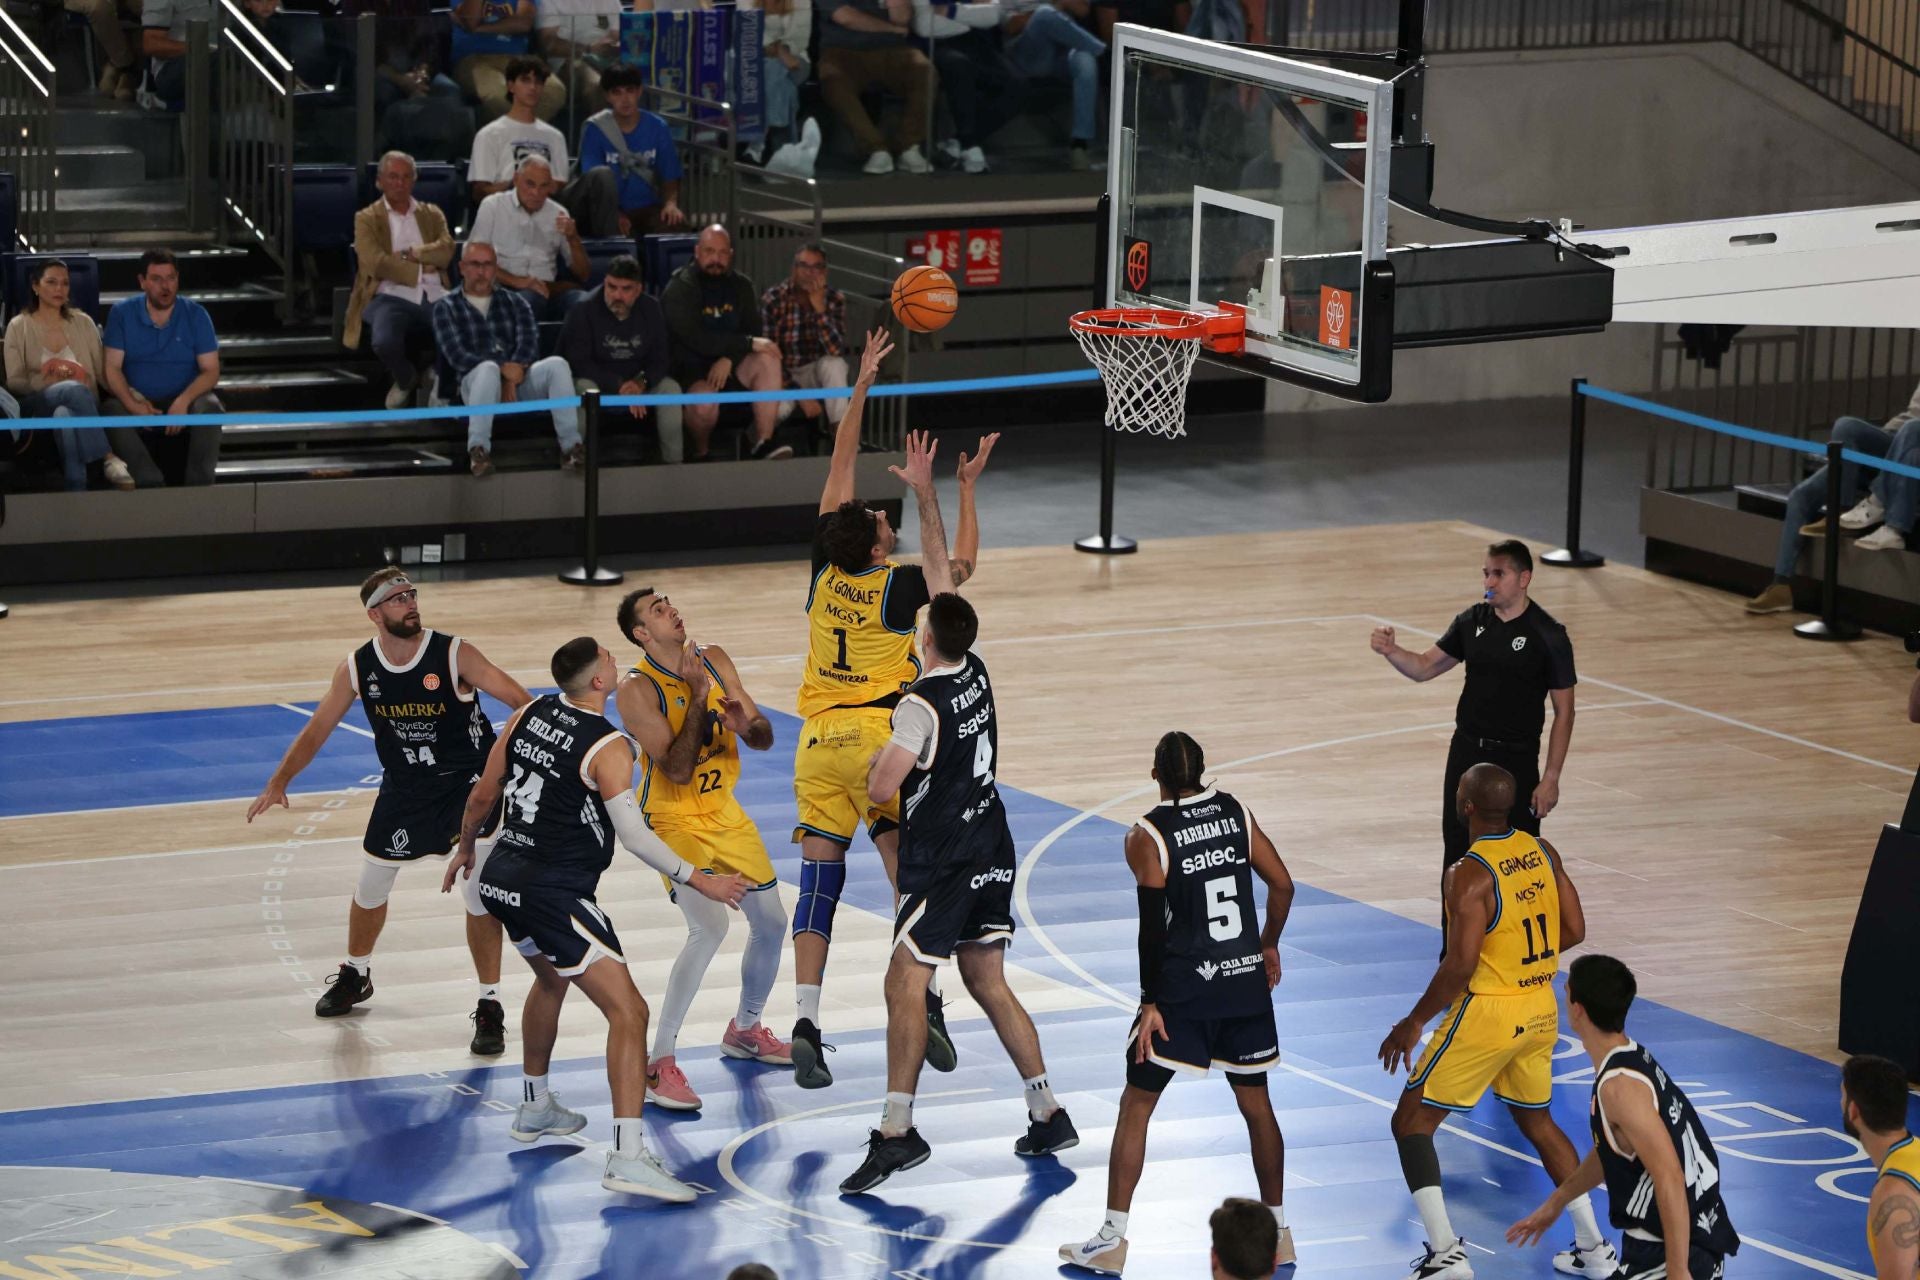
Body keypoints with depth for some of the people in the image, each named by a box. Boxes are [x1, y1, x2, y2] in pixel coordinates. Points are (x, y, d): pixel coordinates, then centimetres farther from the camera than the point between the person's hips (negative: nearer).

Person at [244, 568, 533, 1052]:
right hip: (404, 787, 4)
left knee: (480, 890, -11)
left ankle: (490, 1007, -1)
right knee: (371, 885, 16)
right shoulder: (357, 668, -10)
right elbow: (317, 729, 0)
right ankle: (355, 975, 43)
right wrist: (279, 782, -8)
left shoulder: (454, 655, -21)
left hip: (469, 780, -4)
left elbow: (519, 699, -21)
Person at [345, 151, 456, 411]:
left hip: (435, 298, 3)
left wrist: (410, 254, -6)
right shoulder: (366, 219, 11)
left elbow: (446, 251, 3)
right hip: (392, 297, -2)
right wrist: (423, 265, -3)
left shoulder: (432, 214, 21)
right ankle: (405, 379, 4)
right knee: (385, 343, -35)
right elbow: (376, 264, -6)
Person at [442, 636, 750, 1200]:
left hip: (503, 877, 8)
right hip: (554, 893, -8)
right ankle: (627, 1156, -23)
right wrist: (699, 882, -10)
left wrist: (467, 848, 32)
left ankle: (535, 1108, 49)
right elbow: (634, 835, -19)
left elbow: (482, 796, 14)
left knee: (551, 978, 35)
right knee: (627, 1010, -10)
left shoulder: (530, 714, 6)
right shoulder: (608, 746, -15)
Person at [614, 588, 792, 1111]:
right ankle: (659, 1064, -22)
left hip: (724, 812, 7)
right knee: (710, 926, -25)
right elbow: (676, 768, -26)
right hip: (673, 820, -7)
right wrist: (697, 696, -27)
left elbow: (765, 738, 1)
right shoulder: (637, 689, -19)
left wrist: (746, 725, -22)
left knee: (771, 922, 13)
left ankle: (745, 1029, 39)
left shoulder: (714, 660, -1)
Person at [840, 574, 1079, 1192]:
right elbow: (941, 574, 15)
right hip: (991, 853, 8)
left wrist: (879, 758, 1)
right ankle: (1048, 1116, 15)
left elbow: (881, 788, -20)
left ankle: (896, 1130, -16)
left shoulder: (921, 704, -19)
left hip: (943, 862, -8)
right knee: (989, 983, 14)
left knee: (904, 982, -10)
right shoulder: (976, 673, 3)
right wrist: (930, 524, 22)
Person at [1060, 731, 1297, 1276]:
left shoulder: (1147, 837, -11)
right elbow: (1282, 886, 5)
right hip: (1246, 981, 4)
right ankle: (1277, 1230, 23)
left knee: (1136, 1105, 5)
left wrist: (1151, 1003, -8)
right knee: (1256, 1103, 17)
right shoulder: (1236, 813, 3)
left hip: (1184, 990, -4)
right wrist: (1268, 947, 21)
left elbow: (1154, 927, -13)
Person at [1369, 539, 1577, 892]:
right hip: (1466, 752, 5)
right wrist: (1391, 651, -11)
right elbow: (1425, 667, 11)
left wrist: (1550, 778, -12)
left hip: (1516, 760, -5)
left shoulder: (1548, 635, -11)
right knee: (1457, 853, 11)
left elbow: (1564, 712, -8)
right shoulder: (1472, 621, 4)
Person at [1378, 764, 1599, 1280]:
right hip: (1541, 1009, 7)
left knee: (1411, 1122, 3)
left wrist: (1414, 1022, -12)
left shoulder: (1470, 874, -20)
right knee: (1536, 1119, 26)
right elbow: (1573, 931, 7)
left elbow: (1460, 965, -23)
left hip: (1488, 1011, -7)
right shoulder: (1542, 852, 1)